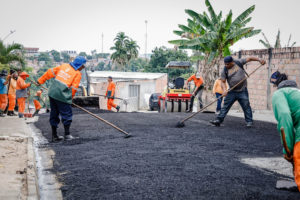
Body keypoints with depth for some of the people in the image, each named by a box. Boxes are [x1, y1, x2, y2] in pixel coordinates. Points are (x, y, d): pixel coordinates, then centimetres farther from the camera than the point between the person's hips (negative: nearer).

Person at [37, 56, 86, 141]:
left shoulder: (64, 66, 16)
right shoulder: (77, 74, 0)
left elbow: (51, 72, 16)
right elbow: (74, 88, -5)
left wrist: (41, 80, 22)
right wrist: (70, 98, 7)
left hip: (52, 92, 7)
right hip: (62, 96, -6)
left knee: (54, 114, 14)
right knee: (66, 114, 7)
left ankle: (54, 135, 22)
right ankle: (67, 134, 12)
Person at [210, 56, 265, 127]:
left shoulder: (239, 63, -2)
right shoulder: (224, 70, -3)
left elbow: (249, 59, 5)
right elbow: (222, 82, -5)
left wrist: (259, 60, -4)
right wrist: (224, 90, -22)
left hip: (242, 91, 0)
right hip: (232, 92, 1)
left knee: (246, 106, -1)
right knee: (225, 106, -2)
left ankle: (249, 122, 7)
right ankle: (218, 120, -1)